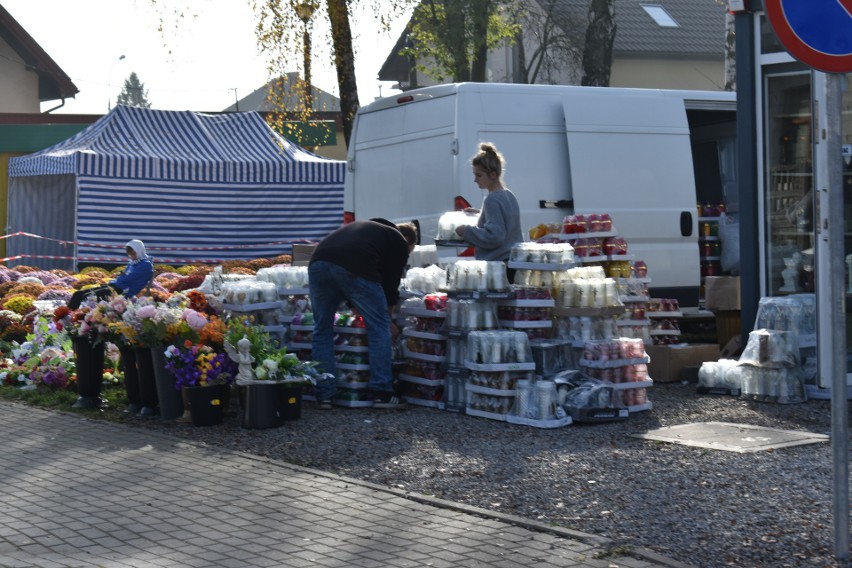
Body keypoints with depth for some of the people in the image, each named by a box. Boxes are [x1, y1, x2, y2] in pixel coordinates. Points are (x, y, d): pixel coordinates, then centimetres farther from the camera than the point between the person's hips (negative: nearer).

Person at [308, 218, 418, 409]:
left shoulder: (366, 228, 41)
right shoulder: (399, 242, 23)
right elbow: (391, 282, 18)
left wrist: (359, 313, 43)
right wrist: (387, 319, 32)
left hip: (318, 263, 6)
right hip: (355, 269, -6)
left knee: (322, 331, 17)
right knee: (379, 329, 8)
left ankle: (323, 395, 16)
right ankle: (382, 393, 10)